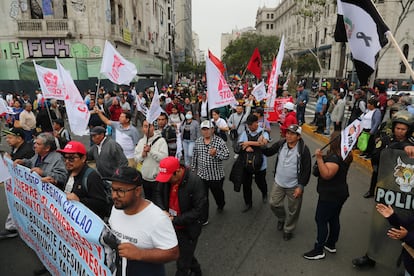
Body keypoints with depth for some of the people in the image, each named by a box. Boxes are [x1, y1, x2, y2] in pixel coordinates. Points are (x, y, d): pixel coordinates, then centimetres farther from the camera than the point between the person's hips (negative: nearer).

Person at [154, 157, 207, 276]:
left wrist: (176, 220, -24)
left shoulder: (194, 182, -27)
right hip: (171, 225, 6)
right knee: (185, 252, 28)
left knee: (182, 263, 9)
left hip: (188, 229, -6)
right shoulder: (166, 177, -10)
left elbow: (199, 209, -24)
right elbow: (158, 194, 6)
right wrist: (162, 210, -13)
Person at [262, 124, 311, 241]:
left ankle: (288, 229, 36)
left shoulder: (303, 149, -20)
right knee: (274, 203, 14)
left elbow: (306, 170, -15)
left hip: (294, 186, -4)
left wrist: (301, 186, -17)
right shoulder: (281, 143, -7)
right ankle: (282, 218, 45)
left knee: (293, 210, 12)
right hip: (278, 183, 4)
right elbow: (268, 153, 7)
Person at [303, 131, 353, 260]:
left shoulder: (333, 158, -25)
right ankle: (331, 245, 33)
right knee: (334, 219, 19)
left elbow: (326, 175, -34)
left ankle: (318, 250, 7)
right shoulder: (346, 155, 7)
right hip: (340, 193, 10)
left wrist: (319, 158, -38)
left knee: (321, 220, -1)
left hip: (330, 196, -10)